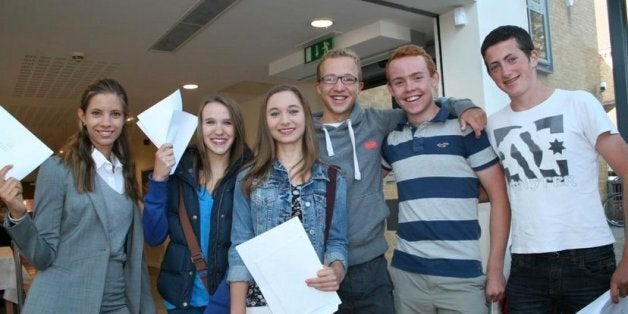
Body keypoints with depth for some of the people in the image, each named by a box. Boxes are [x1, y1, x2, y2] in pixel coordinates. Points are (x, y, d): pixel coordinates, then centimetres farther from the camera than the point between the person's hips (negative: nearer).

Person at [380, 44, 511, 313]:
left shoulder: (466, 127, -3)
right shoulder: (390, 140, 6)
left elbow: (499, 198, -4)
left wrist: (496, 268, -8)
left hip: (462, 275, -3)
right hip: (406, 273, 3)